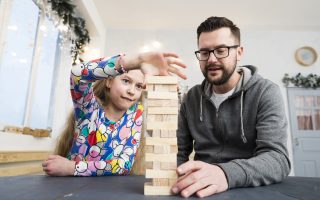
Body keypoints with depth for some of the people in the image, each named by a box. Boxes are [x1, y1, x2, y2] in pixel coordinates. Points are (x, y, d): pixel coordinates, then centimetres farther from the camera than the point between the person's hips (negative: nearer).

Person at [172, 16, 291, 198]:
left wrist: (226, 174, -38)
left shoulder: (266, 92, -8)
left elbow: (278, 158, -19)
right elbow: (179, 151, 6)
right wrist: (183, 182, -15)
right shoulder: (192, 97, 4)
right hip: (199, 191, 3)